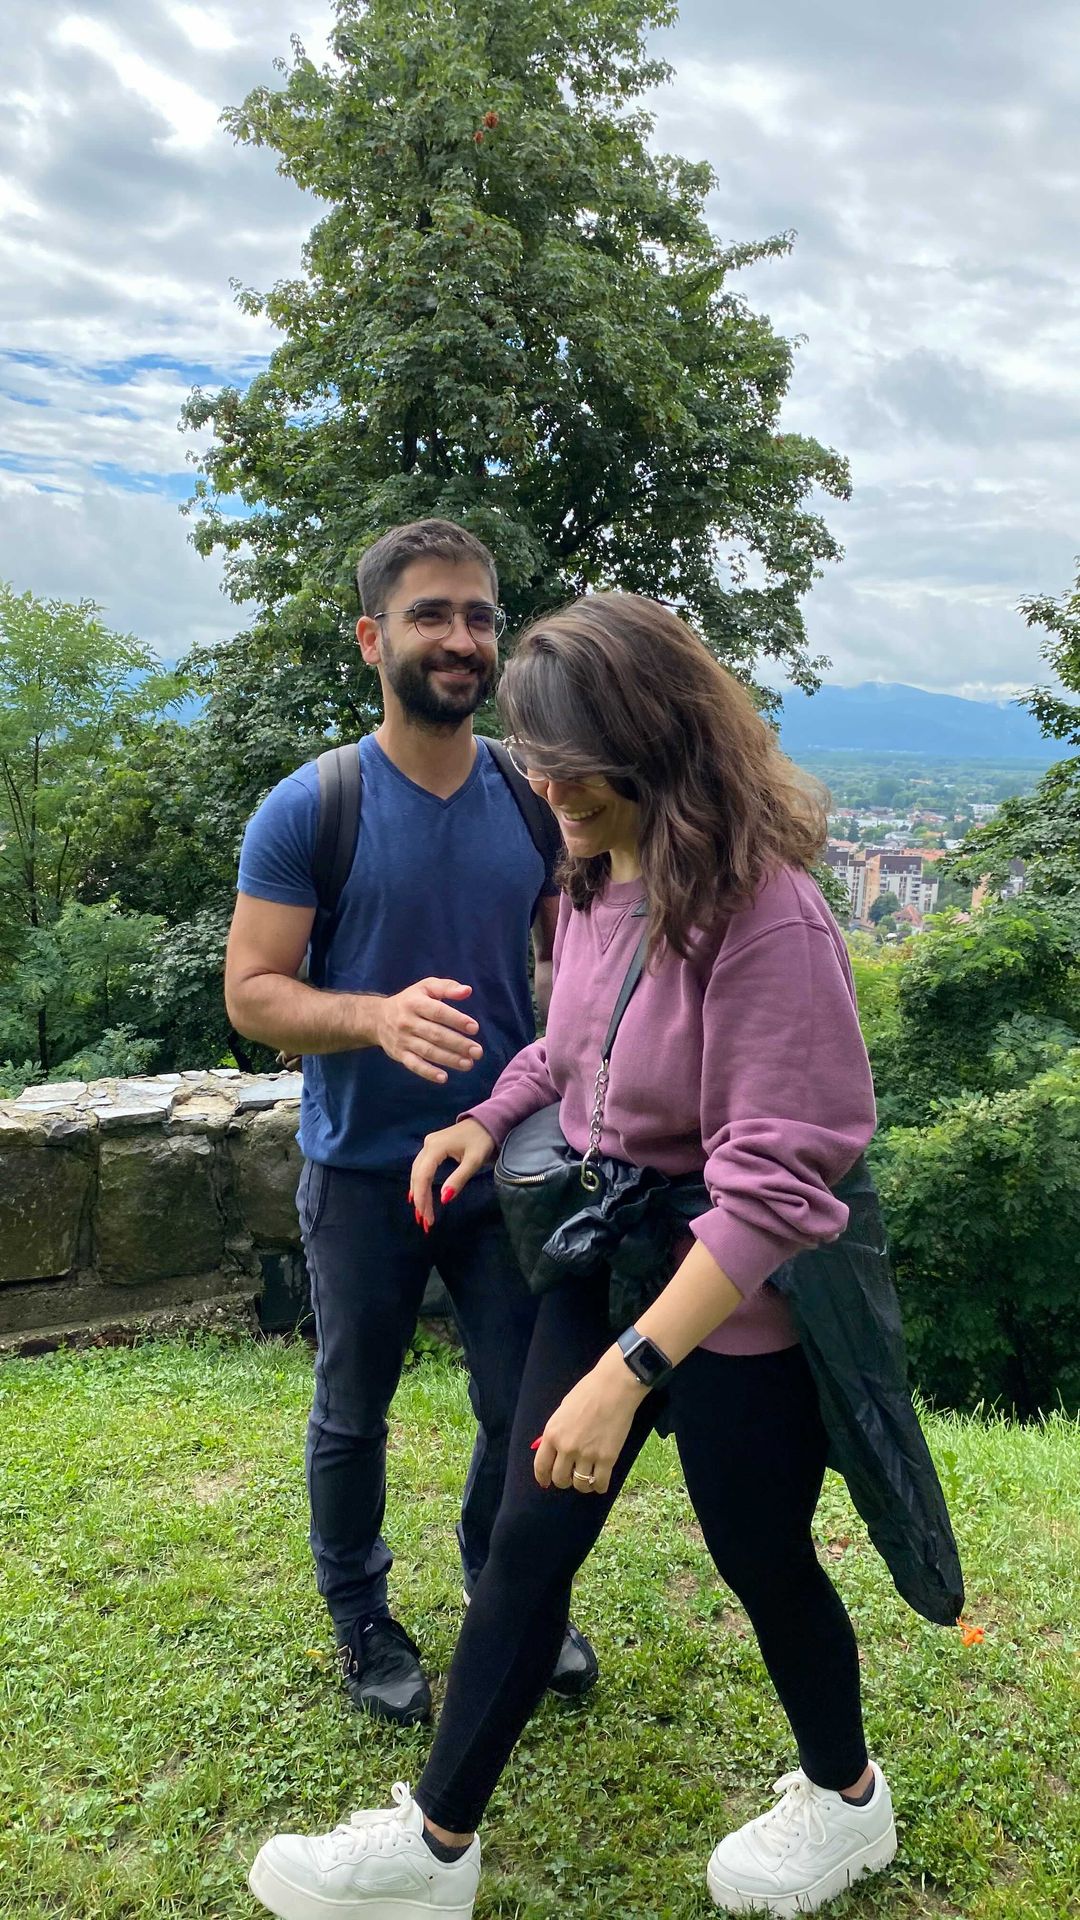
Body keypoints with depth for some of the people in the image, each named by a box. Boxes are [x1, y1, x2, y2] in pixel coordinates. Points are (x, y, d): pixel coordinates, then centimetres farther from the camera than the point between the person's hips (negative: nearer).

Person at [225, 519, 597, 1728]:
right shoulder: (309, 810, -13)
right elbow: (251, 993, -13)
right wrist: (380, 1016, -32)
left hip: (508, 1165, 3)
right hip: (364, 1175, -3)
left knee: (526, 1404, 14)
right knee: (354, 1413, 15)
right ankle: (359, 1618, 40)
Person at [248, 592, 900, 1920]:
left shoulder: (765, 915, -26)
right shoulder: (597, 881, -2)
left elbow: (773, 1183, -28)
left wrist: (627, 1370, -30)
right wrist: (490, 1119, -2)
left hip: (737, 1309, -7)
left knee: (762, 1560, 15)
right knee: (526, 1546, 12)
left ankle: (844, 1800, 46)